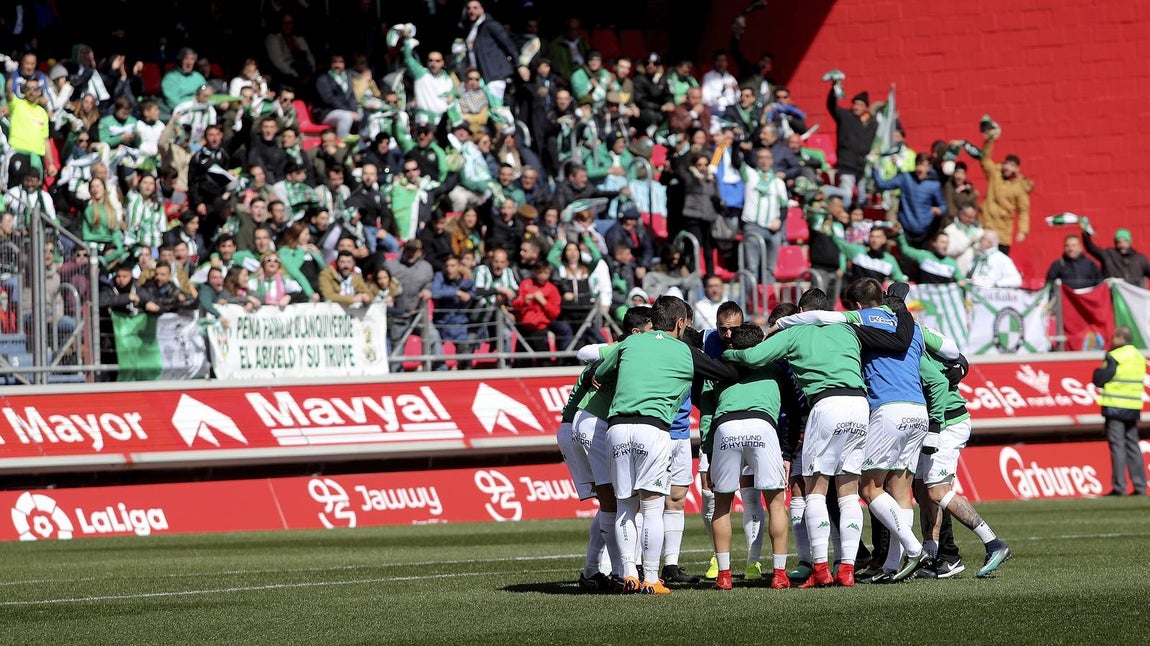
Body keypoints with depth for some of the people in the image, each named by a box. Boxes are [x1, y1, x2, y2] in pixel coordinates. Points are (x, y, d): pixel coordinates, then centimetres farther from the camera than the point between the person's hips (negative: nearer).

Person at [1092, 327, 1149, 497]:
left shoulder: (1114, 357, -11)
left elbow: (1098, 380, -13)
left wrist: (1098, 370, 7)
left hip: (1115, 407, -7)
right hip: (1133, 408, 7)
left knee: (1117, 446, -5)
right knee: (1132, 445, 11)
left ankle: (1119, 487, -9)